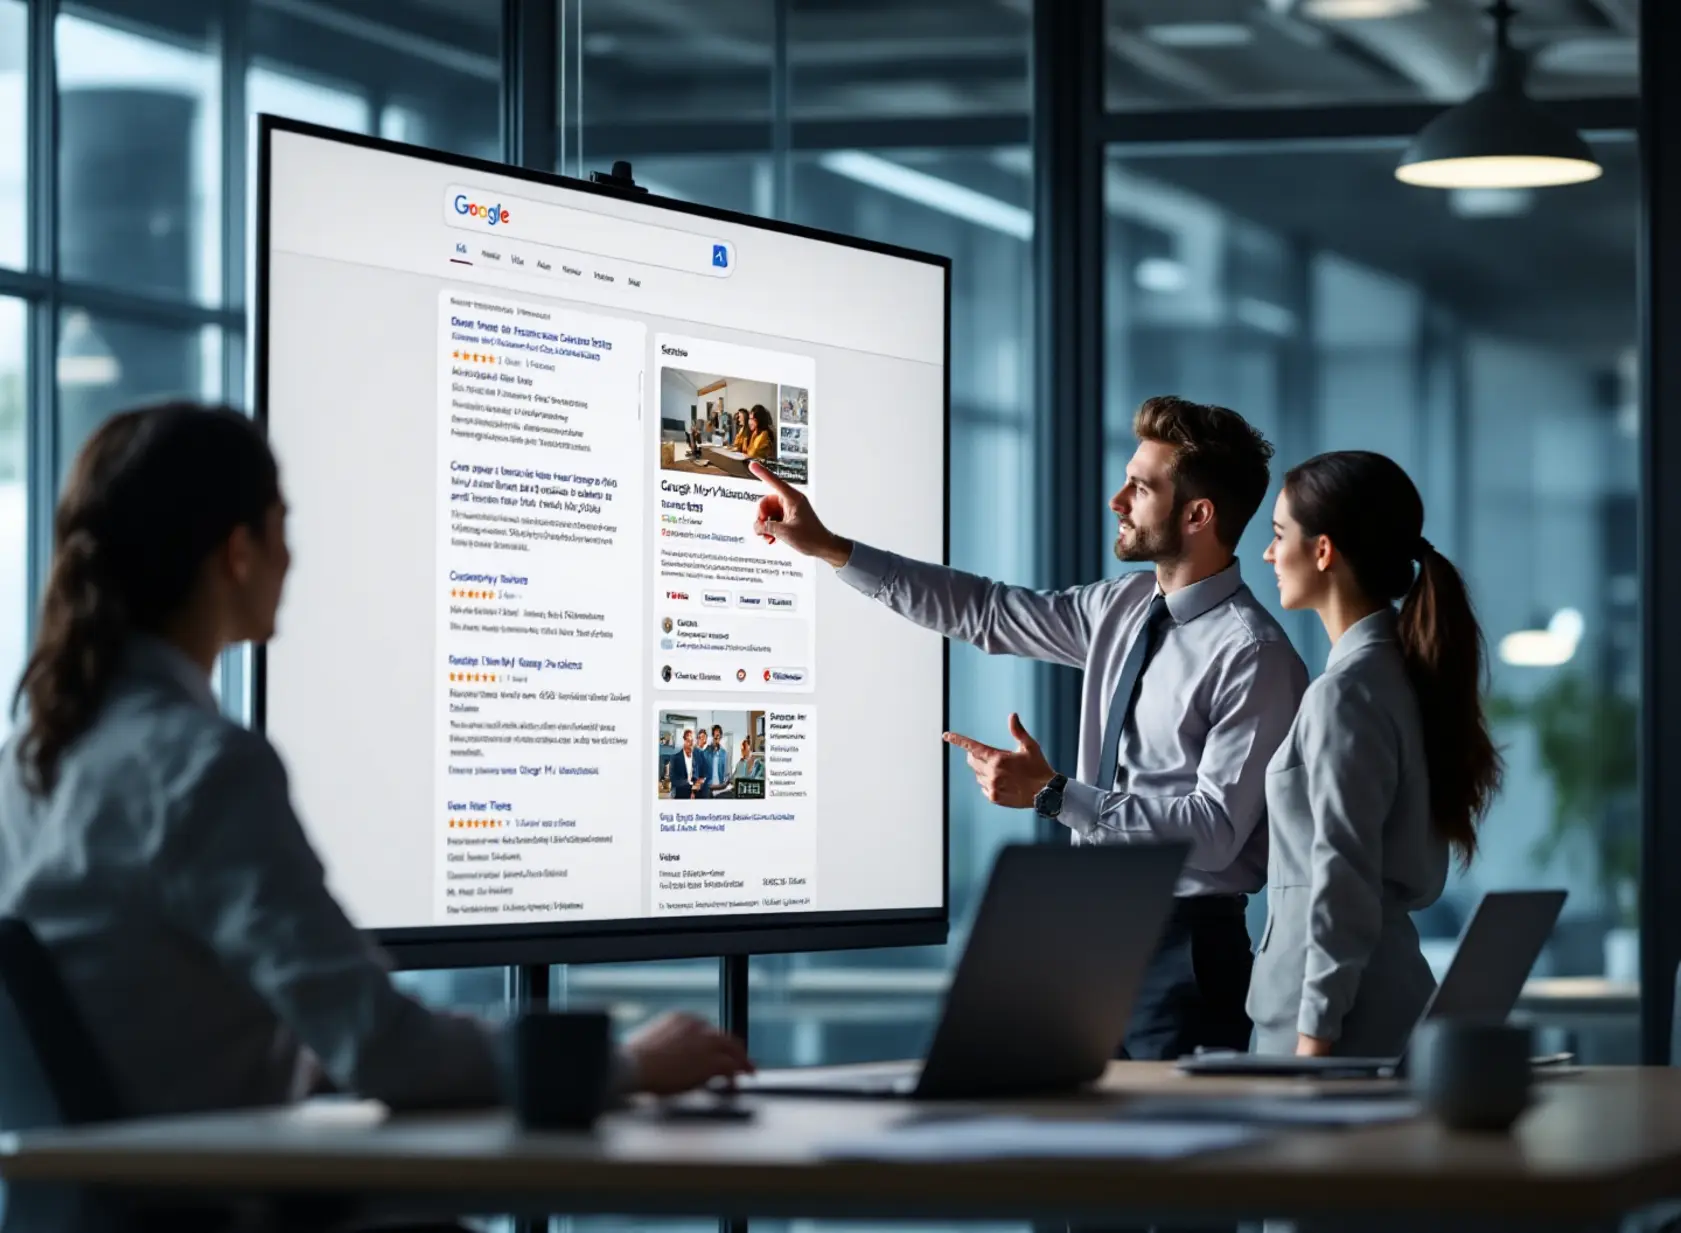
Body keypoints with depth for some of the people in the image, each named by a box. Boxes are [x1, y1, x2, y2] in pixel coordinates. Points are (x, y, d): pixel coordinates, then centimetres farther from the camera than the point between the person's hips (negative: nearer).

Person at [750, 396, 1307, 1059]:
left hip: (1181, 947, -8)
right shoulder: (1125, 606, 8)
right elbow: (986, 613, 13)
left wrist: (1052, 793, -21)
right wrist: (828, 549, 10)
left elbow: (1215, 830, -21)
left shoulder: (1253, 655, -17)